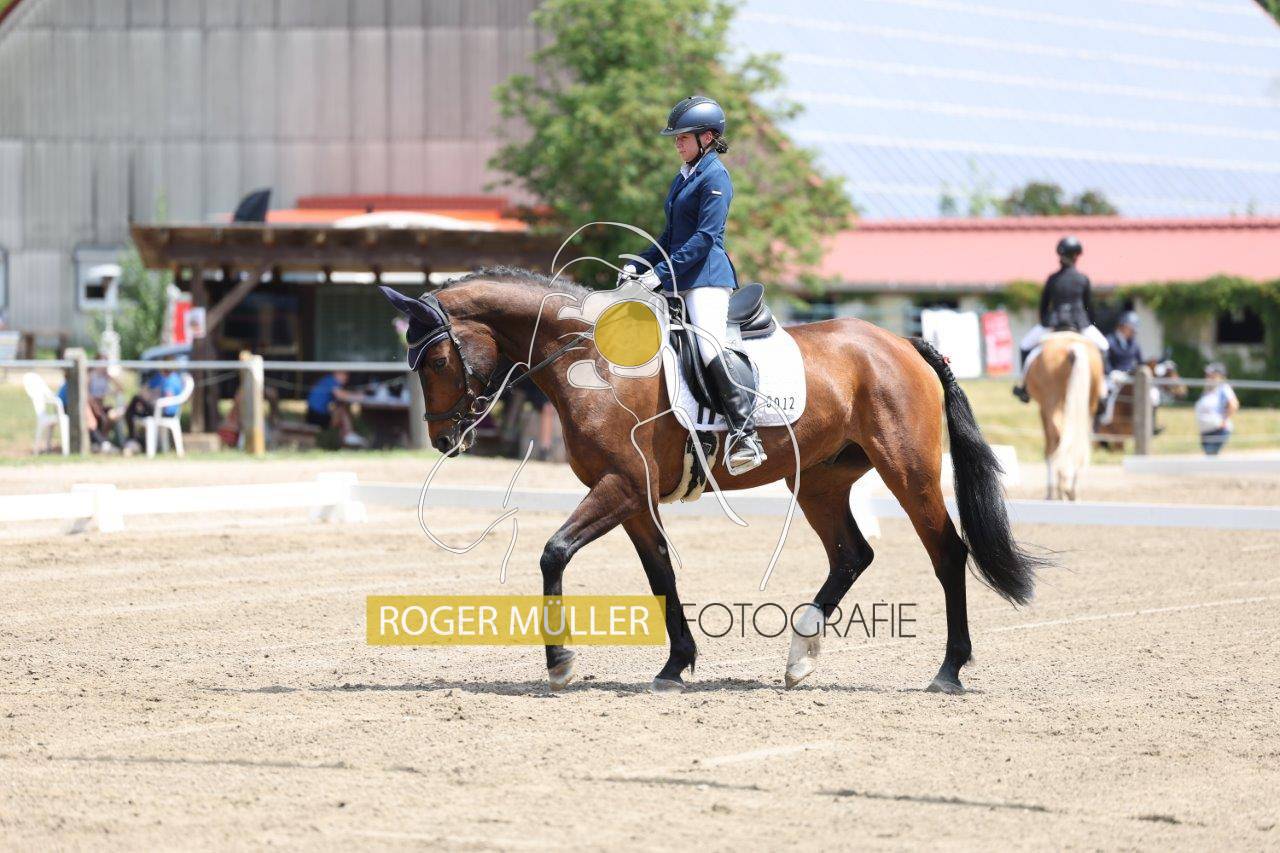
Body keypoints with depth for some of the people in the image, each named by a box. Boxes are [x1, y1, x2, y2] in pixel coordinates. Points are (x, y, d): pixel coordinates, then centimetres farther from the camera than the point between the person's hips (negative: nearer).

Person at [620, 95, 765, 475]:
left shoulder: (715, 177, -9)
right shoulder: (683, 178, 19)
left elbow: (705, 237, -17)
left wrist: (661, 272, -20)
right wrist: (638, 265, 13)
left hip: (706, 278, -10)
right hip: (677, 282, 10)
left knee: (711, 349, -24)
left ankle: (745, 436, -28)